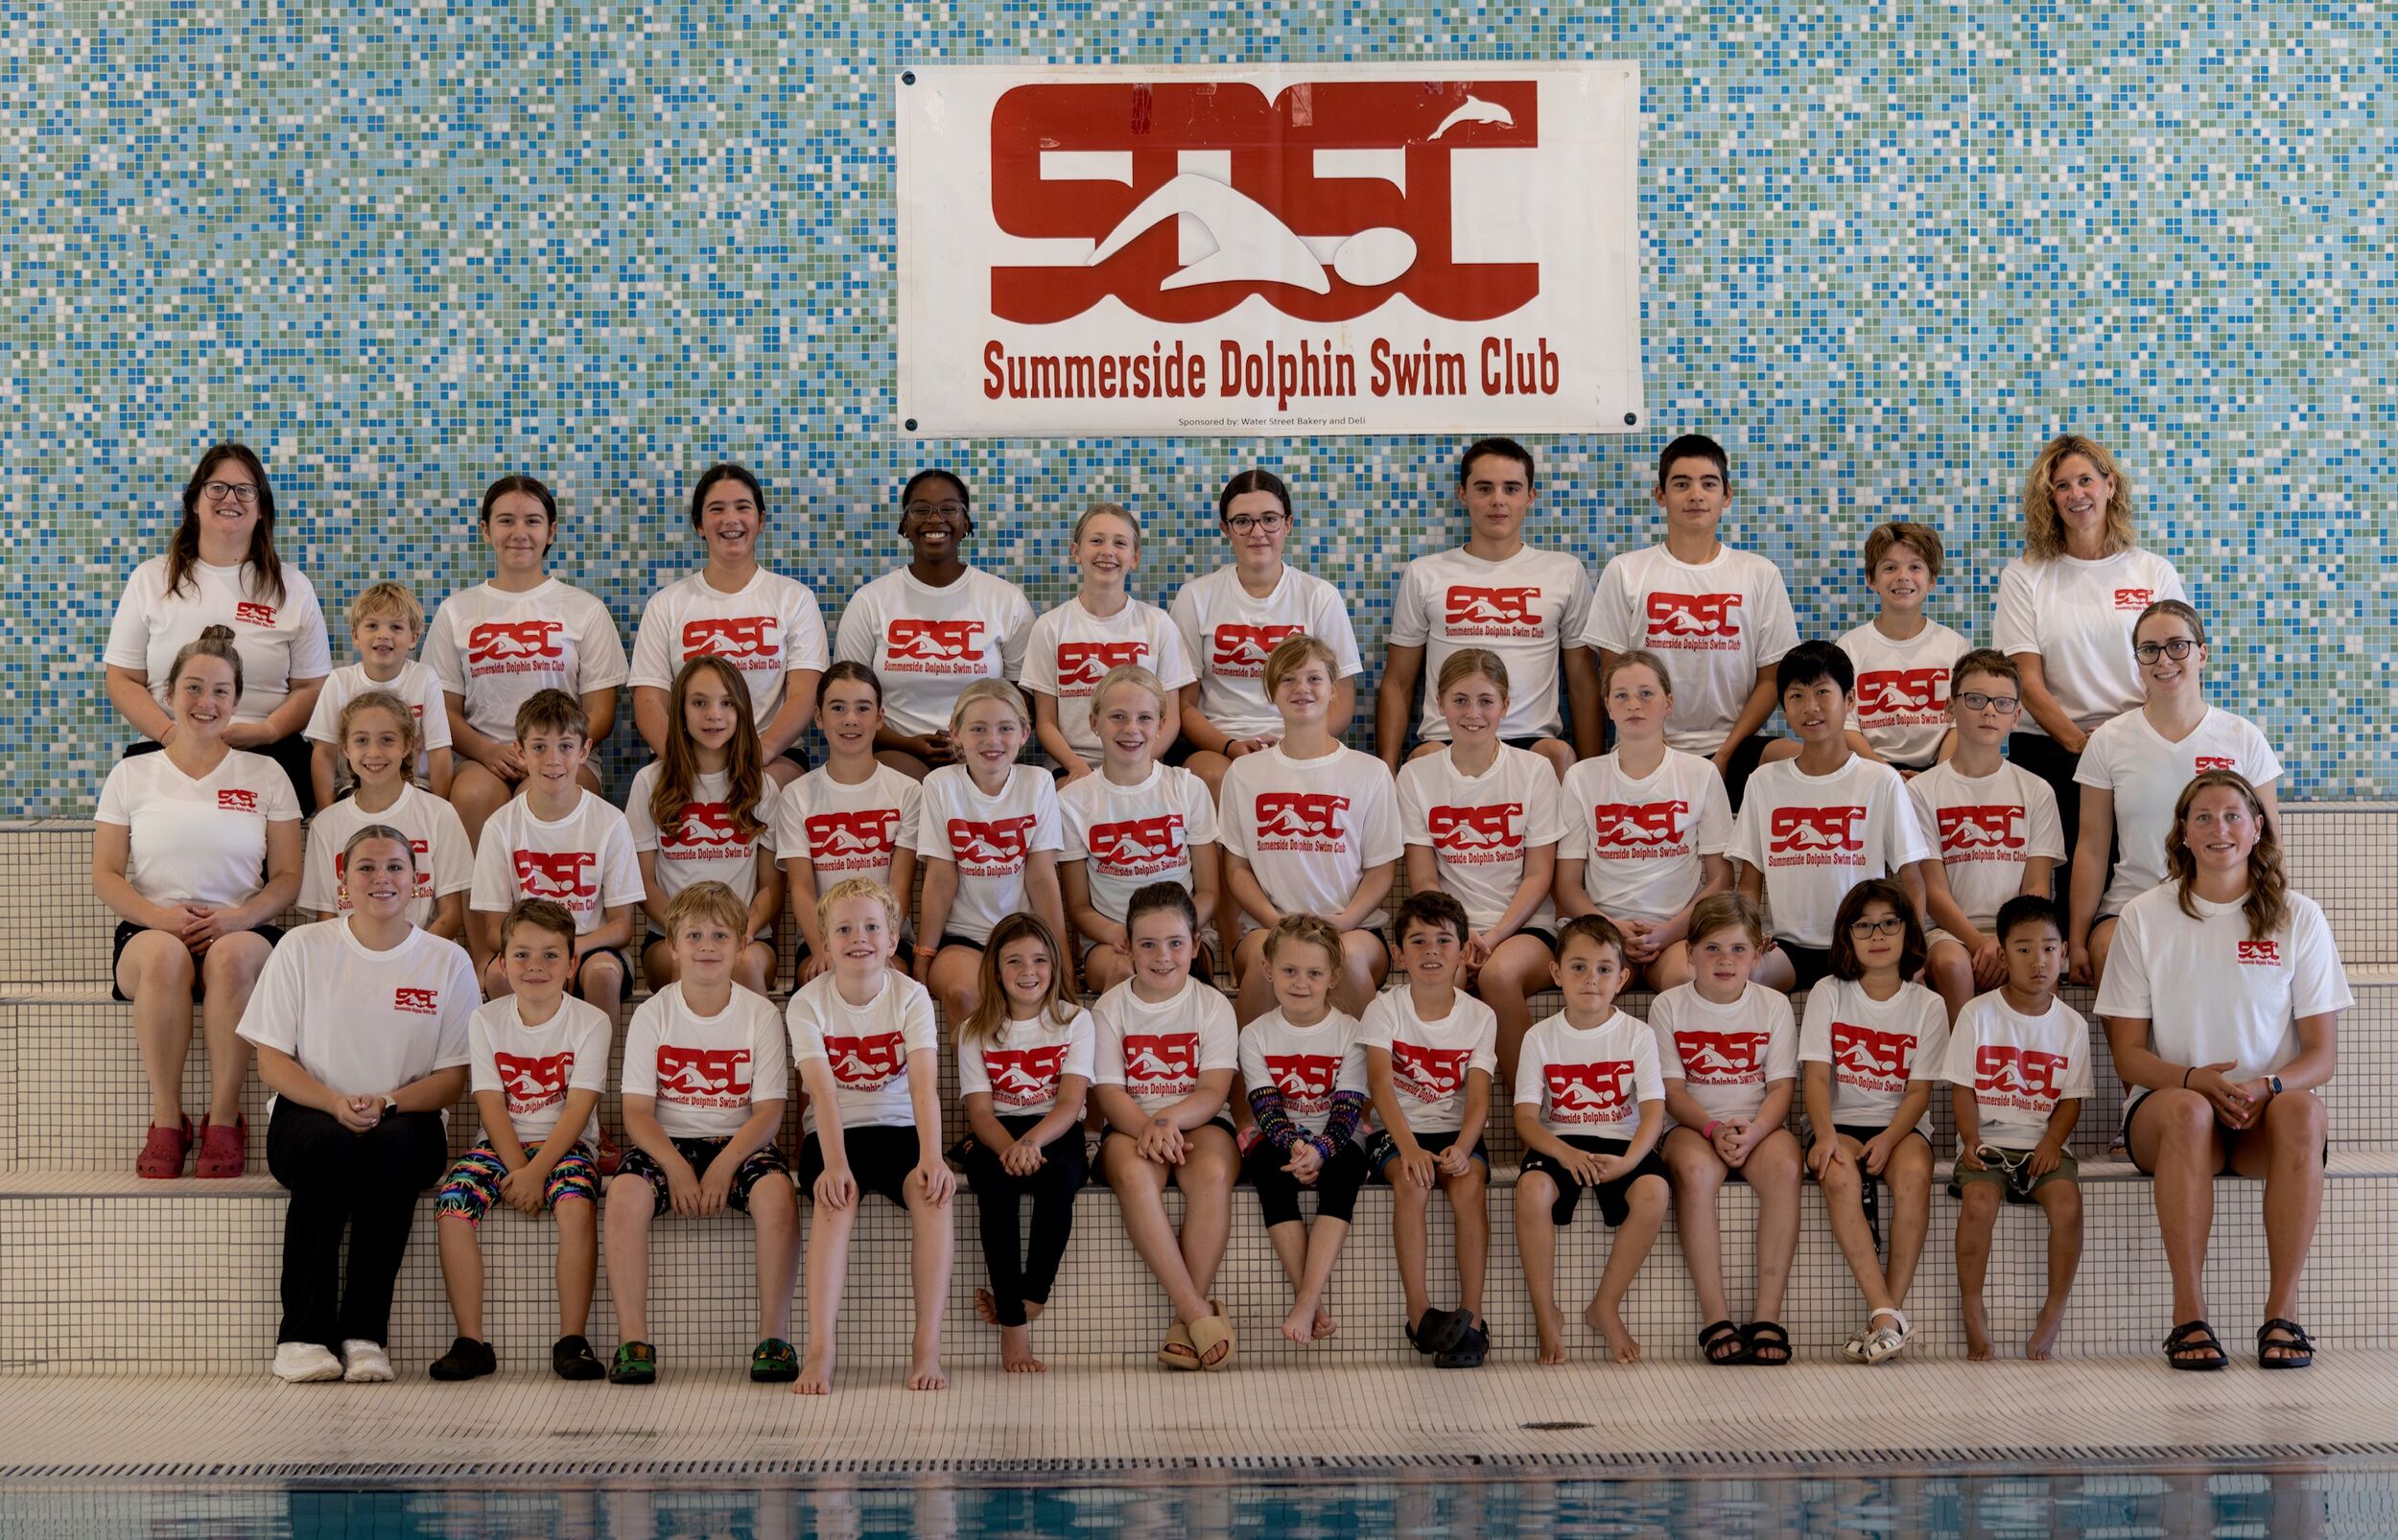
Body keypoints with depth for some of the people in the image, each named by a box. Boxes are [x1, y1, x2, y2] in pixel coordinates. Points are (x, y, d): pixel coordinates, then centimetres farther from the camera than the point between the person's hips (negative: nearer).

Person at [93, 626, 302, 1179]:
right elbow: (105, 876, 8)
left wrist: (241, 916, -13)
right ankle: (166, 1121, -28)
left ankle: (224, 1120, -29)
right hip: (150, 930, 0)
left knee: (232, 955, -38)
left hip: (240, 930, 0)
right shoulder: (132, 775, 14)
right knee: (165, 955, -38)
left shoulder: (265, 775, 14)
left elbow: (288, 876, 8)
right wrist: (158, 915, -13)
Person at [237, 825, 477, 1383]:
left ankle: (365, 1334, -28)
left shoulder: (447, 961, 7)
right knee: (330, 1146, -36)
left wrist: (385, 1104, -15)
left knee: (393, 1148, -36)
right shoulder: (303, 948, 5)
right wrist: (335, 1103, -17)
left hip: (407, 1121, 1)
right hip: (308, 1114, -1)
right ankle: (302, 1335, -30)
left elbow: (454, 1077, 4)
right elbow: (272, 1061, 2)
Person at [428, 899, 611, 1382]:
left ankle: (572, 1339, -24)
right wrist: (517, 1169, -18)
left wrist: (536, 1171, -22)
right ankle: (470, 1342, -20)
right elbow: (491, 1105, -4)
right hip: (502, 1144, 2)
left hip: (565, 1144, -2)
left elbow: (578, 1109, -11)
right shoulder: (485, 1020, 3)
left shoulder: (590, 1023, -3)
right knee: (453, 1201, -25)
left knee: (576, 1205, -33)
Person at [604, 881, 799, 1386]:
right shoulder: (653, 1014, 1)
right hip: (667, 1142, 0)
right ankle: (632, 1340, -26)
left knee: (776, 1191, -33)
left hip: (740, 1142, 0)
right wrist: (675, 1166, -20)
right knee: (625, 1192, -31)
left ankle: (774, 1339, -23)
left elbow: (768, 1111, -5)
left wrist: (724, 1165, -21)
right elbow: (637, 1111, -4)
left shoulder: (759, 1014, 0)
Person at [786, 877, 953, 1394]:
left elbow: (924, 1084, -17)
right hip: (834, 1133, -1)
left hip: (899, 1128, 1)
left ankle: (927, 1347, -29)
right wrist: (834, 1163, -34)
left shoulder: (911, 997, -3)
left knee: (932, 1191, -31)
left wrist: (931, 1156, -33)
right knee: (837, 1196, -34)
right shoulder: (808, 1003, -5)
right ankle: (819, 1352, -39)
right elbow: (823, 1091, -18)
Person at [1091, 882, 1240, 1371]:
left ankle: (1186, 1318, -29)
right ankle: (1200, 1313, -37)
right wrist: (1146, 1129, -26)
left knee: (1213, 1173, -36)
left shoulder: (1212, 1005, 3)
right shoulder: (1111, 1008, 5)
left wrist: (1169, 1119, -27)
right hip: (1131, 1124, 0)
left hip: (1197, 1121, 0)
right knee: (1134, 1174, -36)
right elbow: (1109, 1092, -5)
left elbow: (1213, 1091, -7)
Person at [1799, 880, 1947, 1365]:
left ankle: (1889, 1312, -32)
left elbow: (1919, 1090, -1)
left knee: (1914, 1174, -35)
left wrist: (1888, 1140, -20)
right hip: (1839, 1120, 0)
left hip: (1900, 1124, 0)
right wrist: (1825, 1135, -23)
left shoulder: (1926, 1005, 4)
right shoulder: (1828, 995, 4)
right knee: (1839, 1176, -35)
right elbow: (1816, 1074, -5)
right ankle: (1886, 1314, -38)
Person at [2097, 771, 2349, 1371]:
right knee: (2187, 1109, -37)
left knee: (2301, 1109, -35)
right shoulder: (2145, 917, 5)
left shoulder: (2298, 918, 6)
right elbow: (2127, 1054, 2)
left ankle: (2283, 1310, -32)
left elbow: (2322, 1055, 2)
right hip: (2166, 1108, -1)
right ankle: (2188, 1315, -37)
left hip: (2265, 1116, 1)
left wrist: (2266, 1087, -20)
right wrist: (2197, 1079, -19)